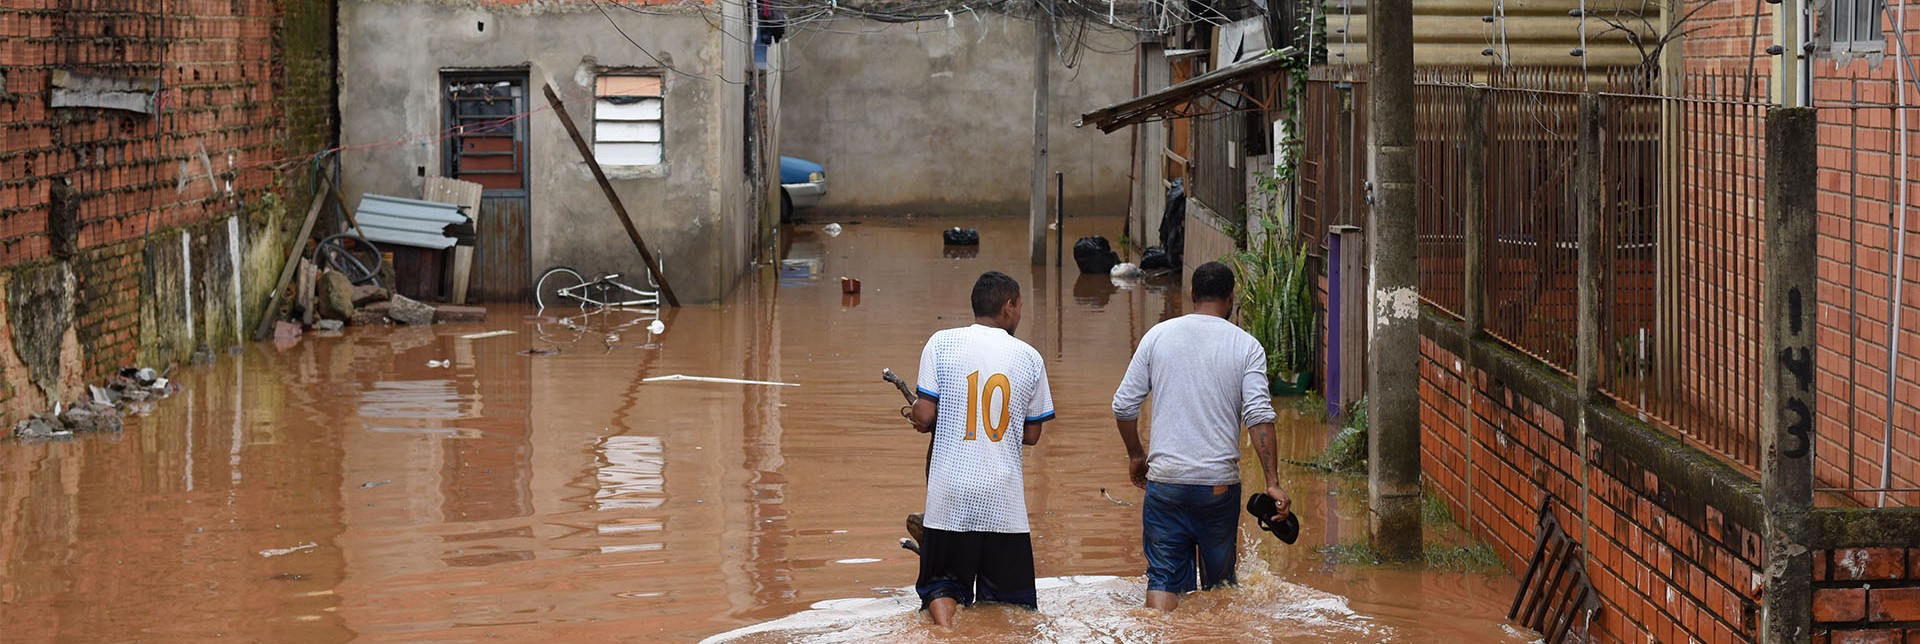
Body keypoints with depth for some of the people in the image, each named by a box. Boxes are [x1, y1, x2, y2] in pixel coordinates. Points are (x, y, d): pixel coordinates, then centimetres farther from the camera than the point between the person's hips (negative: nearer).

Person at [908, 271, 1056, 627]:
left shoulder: (941, 344, -1)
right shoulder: (1030, 358, 4)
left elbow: (924, 416, -5)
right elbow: (1032, 434, 10)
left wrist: (916, 415, 17)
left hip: (950, 497, 0)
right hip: (1005, 502, 0)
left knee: (942, 584, 14)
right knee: (1013, 602, 9)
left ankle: (944, 622, -16)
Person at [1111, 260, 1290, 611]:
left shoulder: (1158, 335, 5)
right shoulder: (1246, 346, 0)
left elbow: (1123, 406, 5)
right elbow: (1259, 416, -8)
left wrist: (1135, 455, 21)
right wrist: (1273, 483, -9)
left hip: (1165, 479, 1)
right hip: (1220, 483, 0)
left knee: (1164, 577, 2)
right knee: (1220, 580, 14)